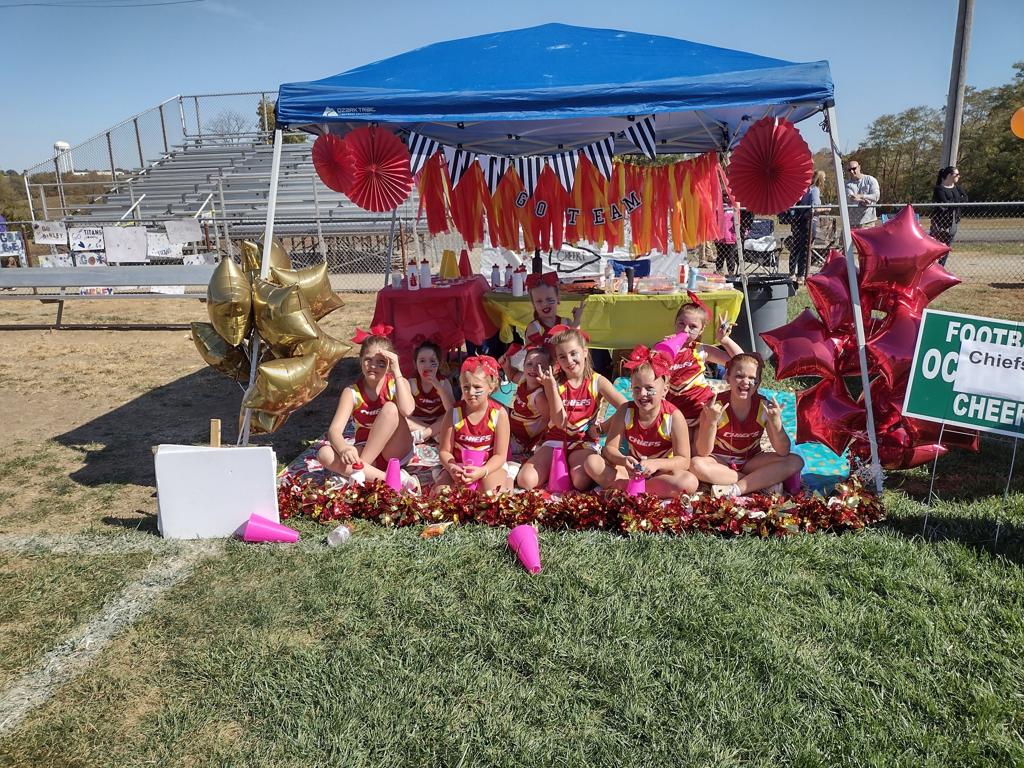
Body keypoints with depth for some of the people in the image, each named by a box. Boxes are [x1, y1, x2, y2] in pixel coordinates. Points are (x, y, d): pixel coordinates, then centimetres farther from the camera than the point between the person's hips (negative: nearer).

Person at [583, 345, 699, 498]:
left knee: (690, 482, -34)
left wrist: (656, 464, -35)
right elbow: (609, 448, -10)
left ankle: (623, 486, -27)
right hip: (632, 470, 1)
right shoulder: (625, 412, -10)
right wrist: (623, 460, -33)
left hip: (662, 472, -1)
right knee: (591, 461, -17)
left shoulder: (674, 417, -17)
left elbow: (684, 461, -17)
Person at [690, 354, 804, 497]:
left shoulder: (764, 406, -12)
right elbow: (703, 452, -21)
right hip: (720, 462, -2)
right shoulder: (715, 406, -18)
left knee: (796, 462, -20)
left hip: (751, 461, 2)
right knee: (696, 464, -35)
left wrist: (776, 422, -30)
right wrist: (711, 421, -36)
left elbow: (783, 452, -14)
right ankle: (763, 481, -22)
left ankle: (736, 489, -23)